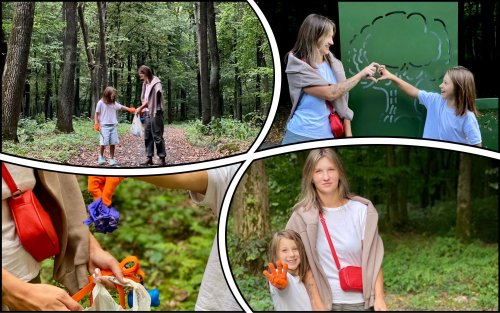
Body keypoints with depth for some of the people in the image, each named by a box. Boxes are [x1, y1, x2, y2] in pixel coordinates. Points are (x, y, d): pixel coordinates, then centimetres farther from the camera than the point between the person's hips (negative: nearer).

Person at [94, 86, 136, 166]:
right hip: (104, 126, -4)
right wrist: (96, 124, -4)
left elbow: (121, 107, 4)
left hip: (113, 125, 4)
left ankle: (112, 158, 11)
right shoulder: (101, 103, -3)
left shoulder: (114, 103, 9)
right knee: (104, 142, -9)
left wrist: (129, 109, -11)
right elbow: (97, 114, 1)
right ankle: (101, 157, 14)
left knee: (113, 143, 0)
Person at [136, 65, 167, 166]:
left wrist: (141, 107, -9)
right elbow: (144, 99, 13)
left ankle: (162, 159, -1)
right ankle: (149, 158, 12)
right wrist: (143, 110, 1)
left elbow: (152, 99, -12)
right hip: (147, 113, 8)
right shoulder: (145, 84, 16)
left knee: (157, 136, -6)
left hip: (155, 113, -8)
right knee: (147, 136, 7)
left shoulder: (156, 83, -8)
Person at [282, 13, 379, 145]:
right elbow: (330, 93, -19)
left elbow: (342, 100, 11)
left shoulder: (333, 64, 6)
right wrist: (361, 74, -12)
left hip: (329, 135, 5)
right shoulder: (298, 67, -11)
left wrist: (348, 133, 5)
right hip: (301, 136, -5)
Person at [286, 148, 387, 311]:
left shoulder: (361, 210, -2)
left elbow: (373, 259, -1)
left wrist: (379, 298, -7)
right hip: (324, 301, -1)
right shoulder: (302, 216, -6)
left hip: (360, 301, 1)